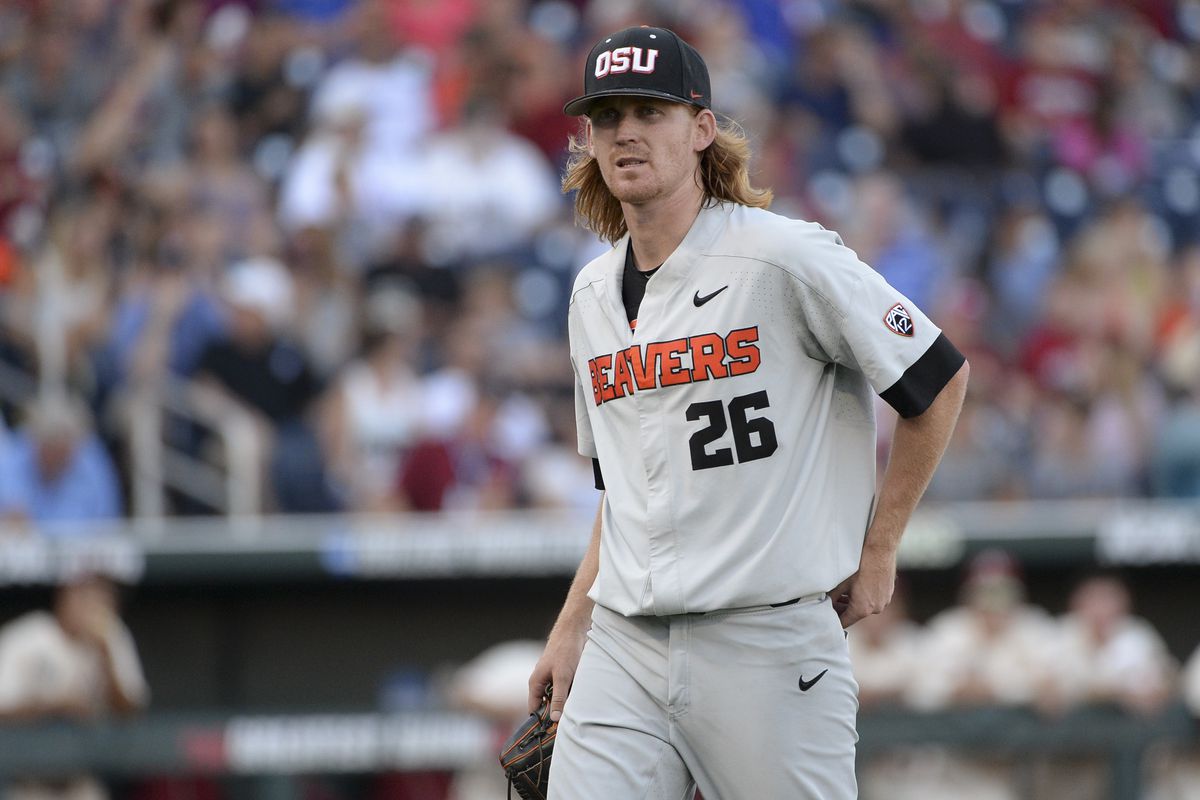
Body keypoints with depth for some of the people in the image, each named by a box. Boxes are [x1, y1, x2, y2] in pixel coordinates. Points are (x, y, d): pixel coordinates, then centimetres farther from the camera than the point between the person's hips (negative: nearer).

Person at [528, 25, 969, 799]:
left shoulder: (788, 258, -7)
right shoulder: (593, 295, 15)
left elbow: (941, 380, -2)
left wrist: (877, 551, 1)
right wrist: (572, 627, 16)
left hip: (768, 641, -6)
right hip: (623, 646, 6)